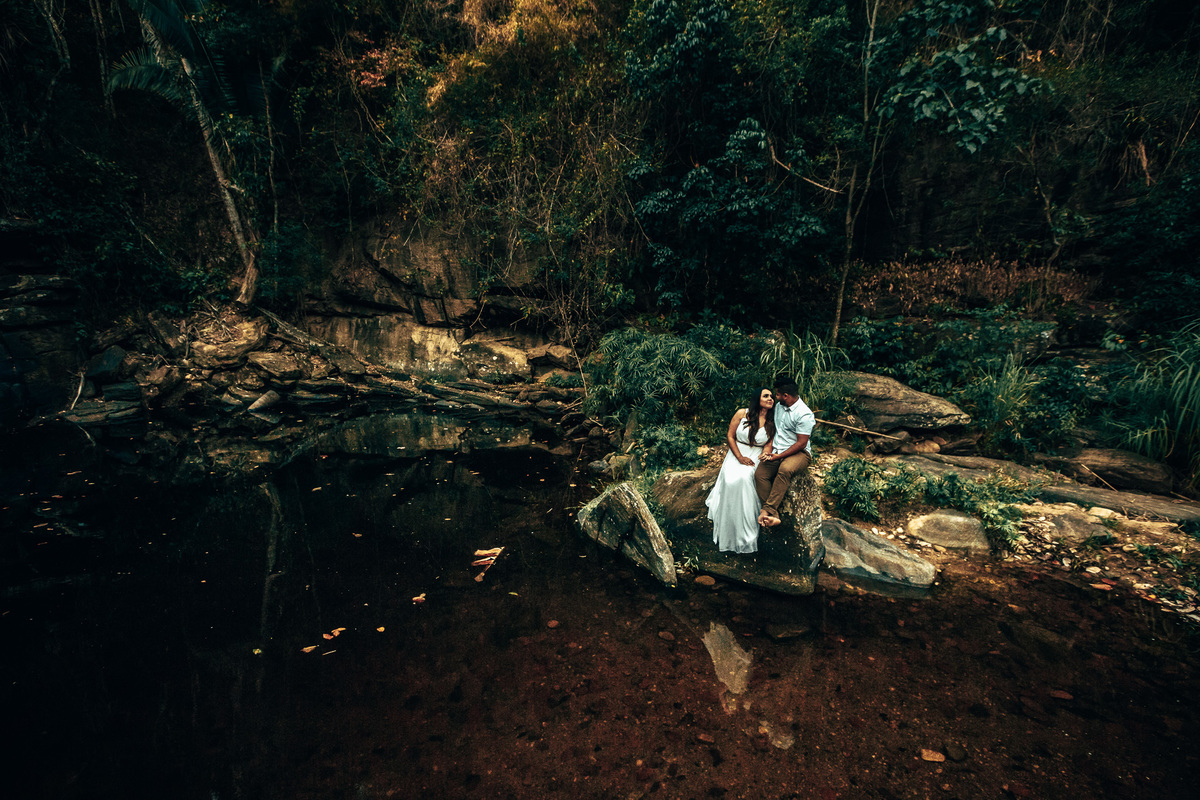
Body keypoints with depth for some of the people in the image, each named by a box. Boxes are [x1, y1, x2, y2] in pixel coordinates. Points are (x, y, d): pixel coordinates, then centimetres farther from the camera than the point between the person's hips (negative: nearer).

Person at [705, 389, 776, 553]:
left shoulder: (773, 423, 3)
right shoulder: (742, 413, -1)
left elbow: (769, 445, 0)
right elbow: (730, 436, 1)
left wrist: (761, 460, -21)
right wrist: (740, 458, -10)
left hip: (756, 458, 0)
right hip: (736, 454, 0)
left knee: (744, 478, -33)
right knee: (731, 481, -30)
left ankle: (745, 534, -23)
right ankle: (729, 532, -18)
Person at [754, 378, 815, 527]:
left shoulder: (804, 415, -16)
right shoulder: (779, 405, 9)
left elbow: (801, 444, -17)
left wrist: (779, 456, -19)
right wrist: (770, 449, 9)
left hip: (799, 453, -7)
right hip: (777, 451, 7)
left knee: (785, 469, -39)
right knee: (760, 474, -19)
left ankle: (767, 510, -35)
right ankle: (773, 515, -22)